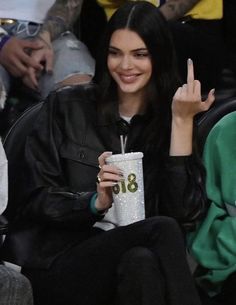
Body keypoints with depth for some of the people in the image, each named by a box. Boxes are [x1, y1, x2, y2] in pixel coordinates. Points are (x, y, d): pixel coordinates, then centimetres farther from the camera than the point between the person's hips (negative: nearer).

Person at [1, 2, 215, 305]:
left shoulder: (168, 120, 10)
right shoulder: (66, 107, 6)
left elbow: (185, 213, -3)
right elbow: (37, 200, 2)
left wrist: (182, 121, -7)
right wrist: (95, 202, -16)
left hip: (131, 267, 2)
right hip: (58, 264, -2)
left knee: (142, 262, -36)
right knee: (162, 230, -30)